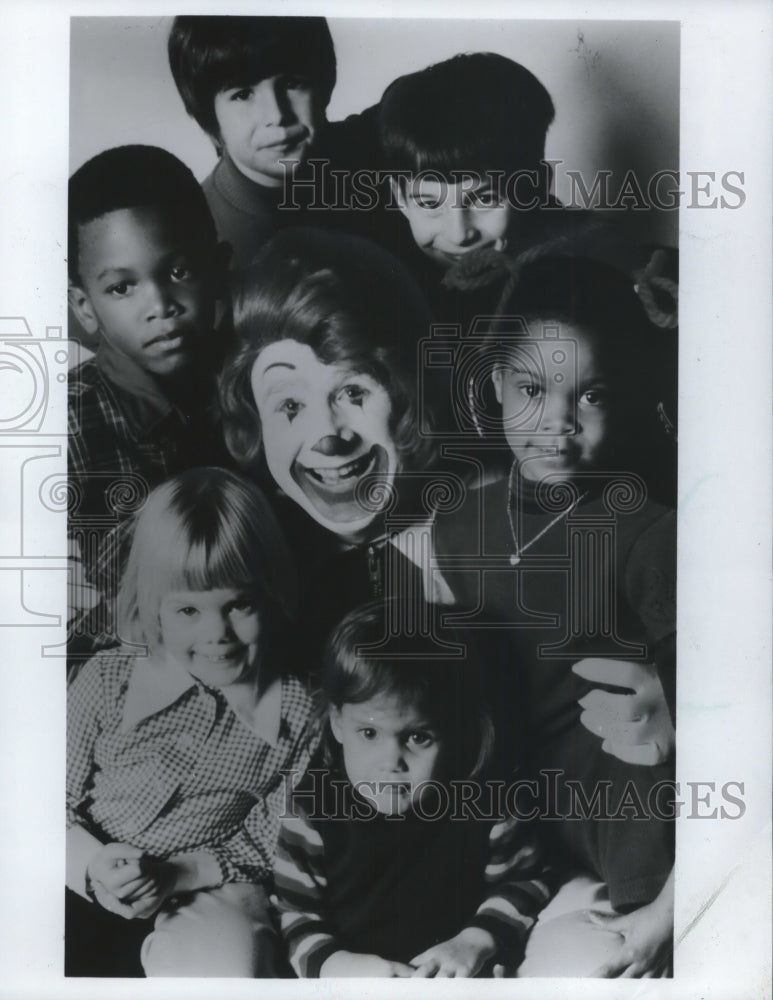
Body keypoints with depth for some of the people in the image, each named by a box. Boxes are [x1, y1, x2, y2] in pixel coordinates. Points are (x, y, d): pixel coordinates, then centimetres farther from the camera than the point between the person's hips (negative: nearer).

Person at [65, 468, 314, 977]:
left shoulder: (297, 710, -3)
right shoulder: (108, 679, 0)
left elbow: (272, 839, 0)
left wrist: (184, 872, -16)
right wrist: (92, 864, -17)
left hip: (206, 895, -1)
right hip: (87, 886, 1)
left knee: (229, 961, -32)